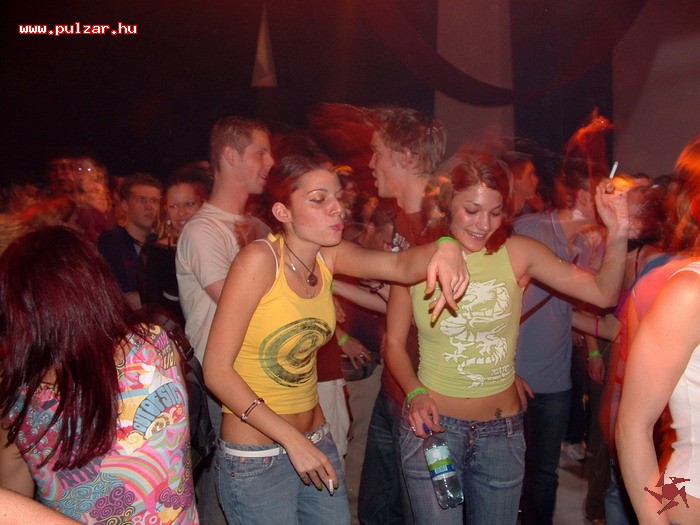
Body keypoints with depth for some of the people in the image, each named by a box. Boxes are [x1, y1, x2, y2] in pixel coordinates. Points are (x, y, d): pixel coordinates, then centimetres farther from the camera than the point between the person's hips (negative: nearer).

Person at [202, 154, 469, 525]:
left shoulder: (328, 256, -2)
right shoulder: (260, 259, -20)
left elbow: (401, 266, -17)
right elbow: (217, 370, -20)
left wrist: (443, 251, -39)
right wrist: (292, 439, -21)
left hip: (316, 442, 6)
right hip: (256, 460, -5)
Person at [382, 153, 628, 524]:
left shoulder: (517, 253, -8)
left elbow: (603, 293, -10)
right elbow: (394, 342, -1)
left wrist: (617, 236, -25)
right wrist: (415, 393, -16)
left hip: (503, 431, 2)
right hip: (433, 425, -2)